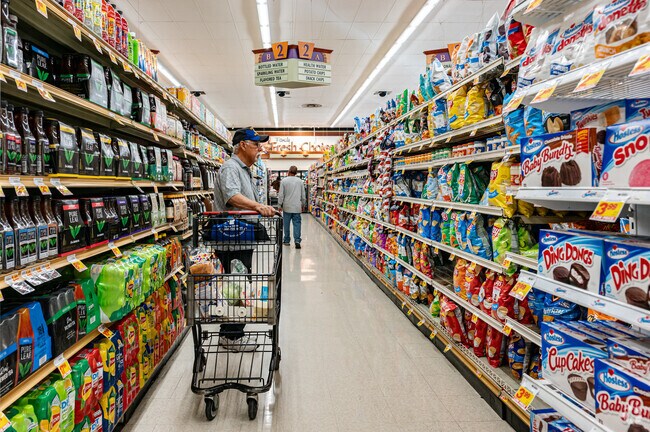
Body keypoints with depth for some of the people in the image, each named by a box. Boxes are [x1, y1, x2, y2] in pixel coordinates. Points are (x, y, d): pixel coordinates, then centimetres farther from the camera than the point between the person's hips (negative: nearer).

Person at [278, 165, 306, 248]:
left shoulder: (284, 181, -4)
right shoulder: (300, 181, 4)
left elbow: (281, 194, -4)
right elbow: (303, 195, 8)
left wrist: (280, 204, 5)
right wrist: (302, 205, 19)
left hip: (287, 207, -1)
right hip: (297, 207, 1)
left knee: (286, 224, 9)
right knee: (297, 224, 0)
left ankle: (287, 240, 18)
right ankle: (297, 240, -11)